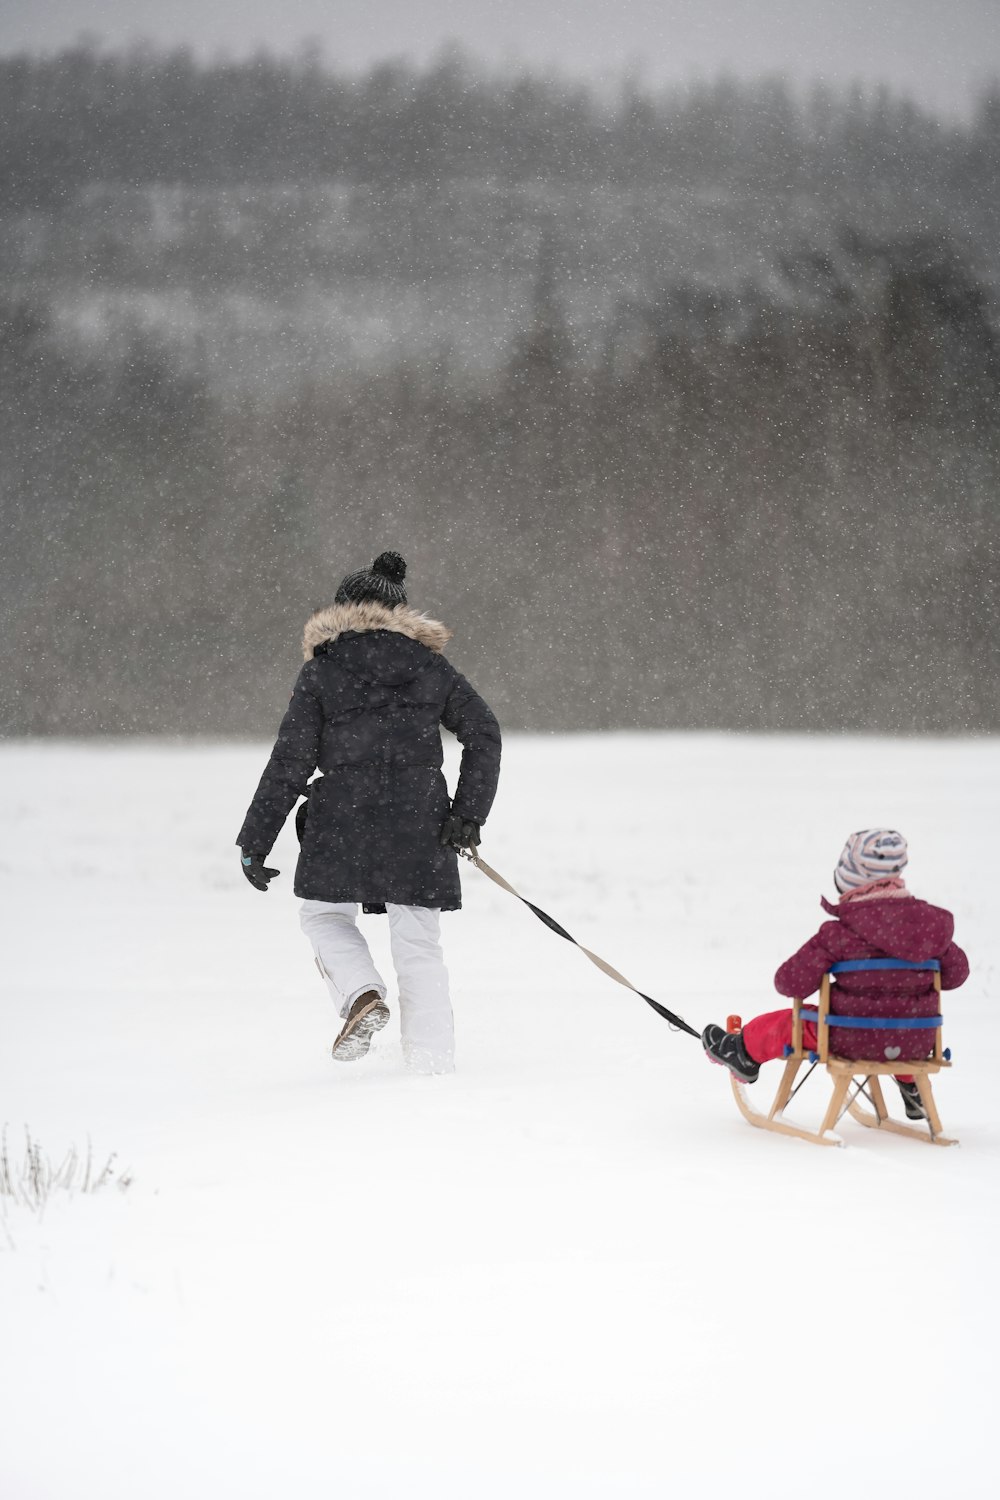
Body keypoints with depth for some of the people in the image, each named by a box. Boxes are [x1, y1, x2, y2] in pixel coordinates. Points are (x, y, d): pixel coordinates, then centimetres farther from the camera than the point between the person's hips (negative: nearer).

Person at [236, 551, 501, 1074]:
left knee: (324, 915, 19)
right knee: (418, 943, 8)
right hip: (419, 818, 2)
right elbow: (484, 733, 4)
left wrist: (254, 842, 2)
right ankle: (431, 1059, 4)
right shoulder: (429, 665, 10)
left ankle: (363, 995, -7)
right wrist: (468, 814, 3)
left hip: (343, 818, -2)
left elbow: (290, 763, -1)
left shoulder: (321, 672, 2)